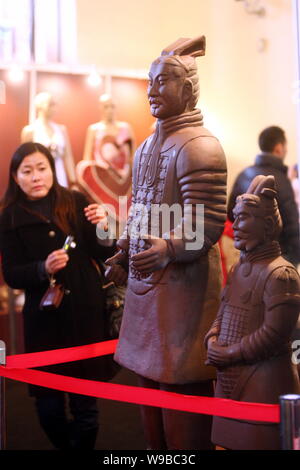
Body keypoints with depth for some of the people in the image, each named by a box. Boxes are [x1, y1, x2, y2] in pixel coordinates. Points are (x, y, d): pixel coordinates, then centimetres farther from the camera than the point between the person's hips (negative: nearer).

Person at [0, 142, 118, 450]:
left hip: (86, 314, 0)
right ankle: (65, 446, 33)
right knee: (48, 406, 5)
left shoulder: (75, 202, 0)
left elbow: (103, 255, 1)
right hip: (45, 318, 0)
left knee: (85, 404, 4)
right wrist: (43, 268, -20)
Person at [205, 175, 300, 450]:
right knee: (234, 443, 15)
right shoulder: (239, 268, 12)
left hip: (264, 385, -8)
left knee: (257, 443, -1)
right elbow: (222, 316, 18)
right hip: (230, 380, 8)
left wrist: (230, 354, -13)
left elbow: (274, 334, -20)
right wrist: (212, 343, -2)